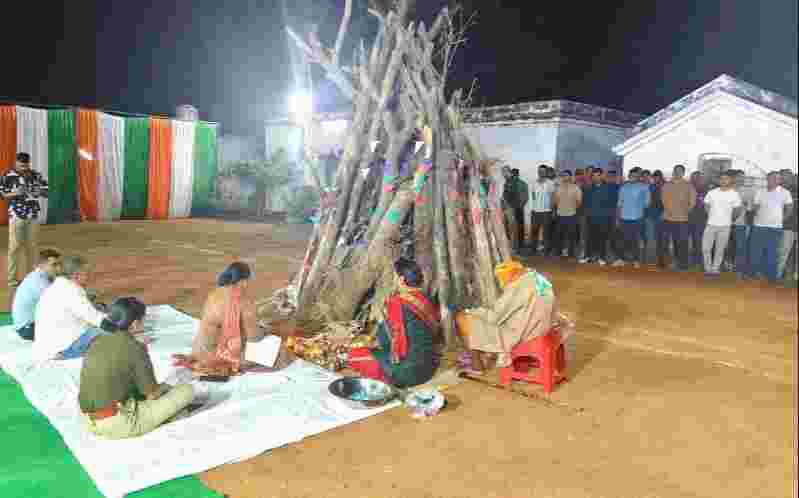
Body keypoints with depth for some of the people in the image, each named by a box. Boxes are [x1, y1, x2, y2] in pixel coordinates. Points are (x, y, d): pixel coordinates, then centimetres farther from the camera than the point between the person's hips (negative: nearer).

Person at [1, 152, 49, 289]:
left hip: (33, 216, 3)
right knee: (15, 247, -2)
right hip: (16, 216, -3)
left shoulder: (36, 175, 5)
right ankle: (12, 279, 4)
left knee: (31, 246, 8)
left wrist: (39, 192, -14)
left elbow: (46, 192, 8)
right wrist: (15, 193, -18)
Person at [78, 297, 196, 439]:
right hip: (118, 424, -8)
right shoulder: (135, 348, -15)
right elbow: (152, 394, -9)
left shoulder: (98, 342, 5)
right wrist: (165, 387, 14)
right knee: (187, 390, -3)